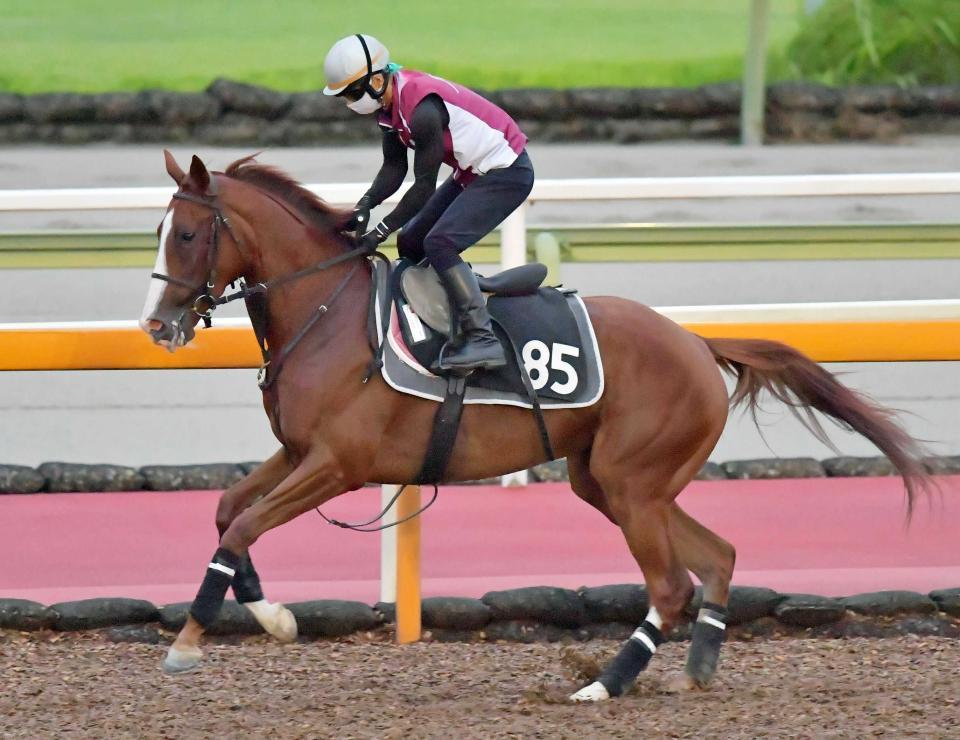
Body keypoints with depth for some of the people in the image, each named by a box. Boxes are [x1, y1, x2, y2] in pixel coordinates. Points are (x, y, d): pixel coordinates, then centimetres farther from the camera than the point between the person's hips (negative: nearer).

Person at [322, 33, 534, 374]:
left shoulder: (422, 110, -30)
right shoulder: (389, 105, -1)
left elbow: (425, 186, -25)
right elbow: (394, 168, 8)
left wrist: (381, 231, -20)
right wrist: (365, 205, -9)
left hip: (506, 174, -10)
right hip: (472, 173, 10)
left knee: (439, 244, -23)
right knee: (411, 243, 12)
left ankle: (481, 338, -24)